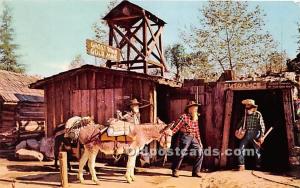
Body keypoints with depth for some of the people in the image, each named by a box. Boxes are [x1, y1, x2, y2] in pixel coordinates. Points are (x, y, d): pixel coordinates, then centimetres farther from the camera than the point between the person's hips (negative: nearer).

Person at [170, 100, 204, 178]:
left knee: (200, 152, 0)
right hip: (185, 136, -7)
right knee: (181, 153, -8)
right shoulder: (184, 117, -9)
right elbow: (176, 127, -15)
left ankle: (196, 171, 9)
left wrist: (199, 142, 17)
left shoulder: (195, 118, 13)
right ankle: (175, 170, 11)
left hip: (193, 138, 7)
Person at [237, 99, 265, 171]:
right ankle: (241, 165, -7)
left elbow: (262, 125, -7)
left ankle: (258, 166, 22)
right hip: (246, 134, 3)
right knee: (241, 149, -10)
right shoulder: (245, 114, 9)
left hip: (255, 134, -3)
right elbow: (241, 123, 19)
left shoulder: (258, 114, -4)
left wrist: (261, 136, -12)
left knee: (257, 150, 7)